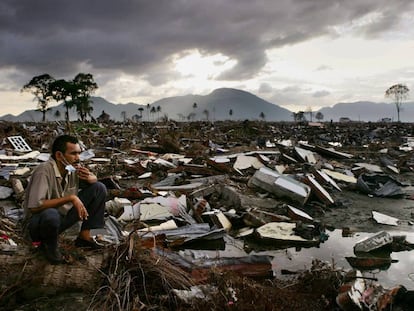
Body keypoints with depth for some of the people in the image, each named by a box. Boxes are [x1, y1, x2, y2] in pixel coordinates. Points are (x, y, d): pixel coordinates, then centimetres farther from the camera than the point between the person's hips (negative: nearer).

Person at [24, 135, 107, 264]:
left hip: (64, 216, 7)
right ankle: (49, 245, -7)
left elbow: (95, 180, 10)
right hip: (39, 221, -6)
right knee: (50, 215, -42)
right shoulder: (44, 171, -27)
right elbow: (34, 206, -35)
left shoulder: (74, 167, -8)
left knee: (99, 188, -4)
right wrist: (70, 198, -33)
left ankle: (84, 236, 2)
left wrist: (89, 177, -16)